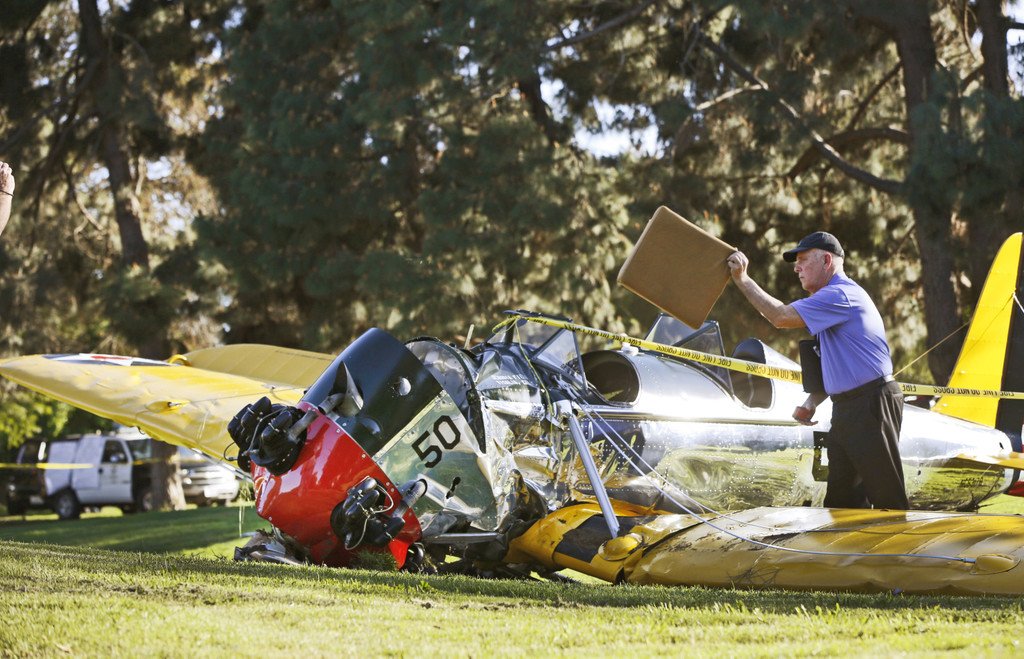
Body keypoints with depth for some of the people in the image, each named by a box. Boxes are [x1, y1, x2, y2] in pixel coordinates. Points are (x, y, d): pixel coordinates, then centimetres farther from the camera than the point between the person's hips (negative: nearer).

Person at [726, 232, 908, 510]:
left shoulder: (840, 295, -14)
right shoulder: (832, 299, 20)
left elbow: (781, 316, -20)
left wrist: (742, 280, -10)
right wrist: (811, 403, 10)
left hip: (872, 406, -11)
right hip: (846, 410, 11)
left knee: (887, 497, -9)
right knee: (841, 498, 11)